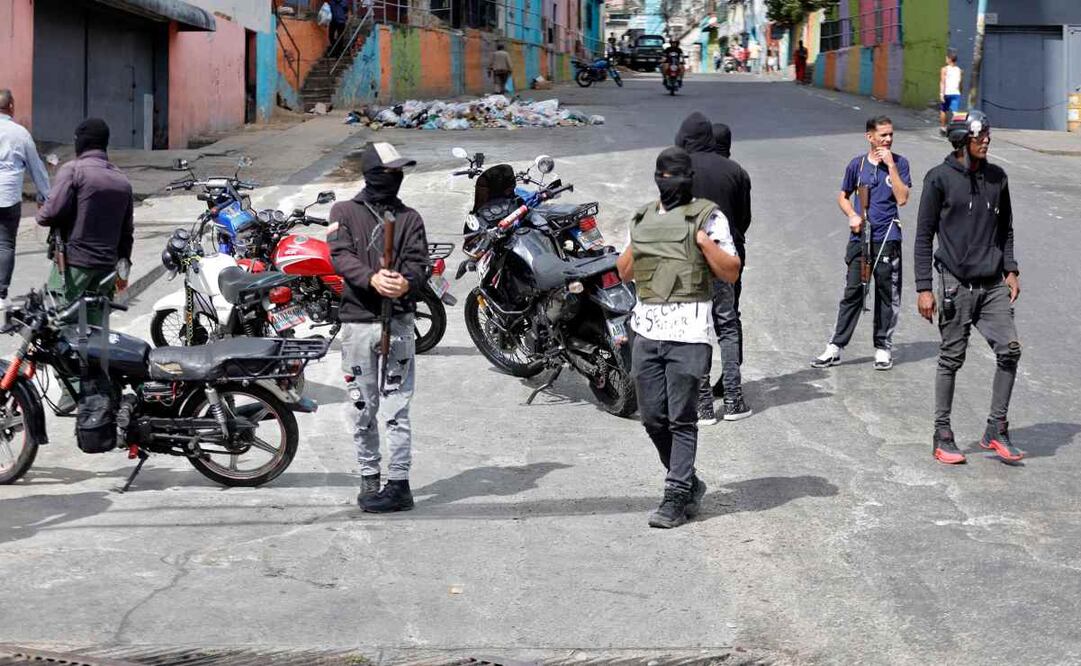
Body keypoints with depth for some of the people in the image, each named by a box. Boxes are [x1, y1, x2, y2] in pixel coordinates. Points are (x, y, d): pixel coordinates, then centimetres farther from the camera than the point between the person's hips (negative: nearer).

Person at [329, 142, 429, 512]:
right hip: (357, 320, 0)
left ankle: (399, 483, -3)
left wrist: (406, 282, -26)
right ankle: (369, 477, 18)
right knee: (363, 409, 7)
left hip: (398, 319, 0)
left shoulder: (409, 218, 10)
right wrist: (371, 278, -26)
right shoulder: (344, 212, 8)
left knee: (396, 408, -4)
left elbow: (418, 261, -2)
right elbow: (341, 255, -7)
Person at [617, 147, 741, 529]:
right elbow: (624, 273, 22)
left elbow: (732, 273, -2)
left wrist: (705, 241, -14)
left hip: (687, 329, -6)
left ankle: (677, 498, -3)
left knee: (681, 418, -6)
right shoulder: (644, 217, 17)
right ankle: (689, 483, 24)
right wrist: (636, 245, 6)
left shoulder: (706, 216, 0)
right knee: (652, 417, 8)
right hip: (647, 326, 6)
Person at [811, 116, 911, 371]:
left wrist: (890, 165, -12)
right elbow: (843, 196, 17)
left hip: (888, 238, -1)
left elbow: (902, 198, -11)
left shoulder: (899, 163, 1)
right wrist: (852, 216, -2)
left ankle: (883, 347, 15)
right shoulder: (857, 164, 6)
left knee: (887, 294, 3)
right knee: (852, 292, 1)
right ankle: (835, 347, 5)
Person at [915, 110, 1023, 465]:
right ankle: (943, 436, 13)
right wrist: (924, 287, -7)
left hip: (993, 284, 4)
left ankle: (996, 430, 5)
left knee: (1010, 349, -6)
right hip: (956, 284, -4)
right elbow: (924, 235, -3)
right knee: (951, 359, 2)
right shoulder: (940, 178, -5)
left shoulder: (997, 177, 9)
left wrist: (1010, 270, 7)